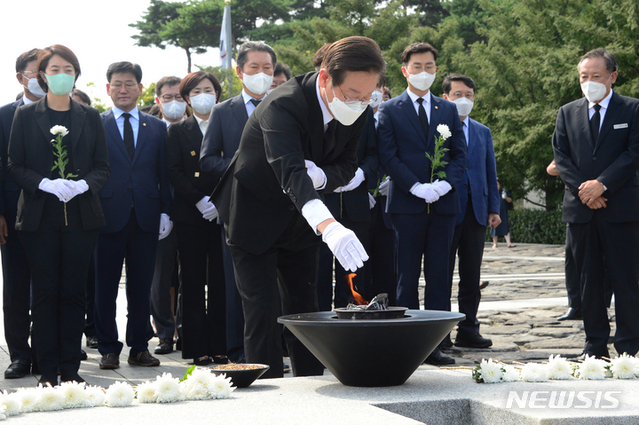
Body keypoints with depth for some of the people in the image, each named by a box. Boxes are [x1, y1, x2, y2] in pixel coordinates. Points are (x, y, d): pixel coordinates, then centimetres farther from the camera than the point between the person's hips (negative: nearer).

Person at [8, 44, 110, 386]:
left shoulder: (90, 117, 10)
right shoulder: (25, 116, 6)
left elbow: (102, 165, 8)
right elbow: (14, 165, 2)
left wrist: (82, 185, -12)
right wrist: (46, 184, -14)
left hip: (81, 214, 1)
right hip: (40, 217, -1)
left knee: (74, 293, 2)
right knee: (45, 292, -1)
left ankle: (70, 368, 8)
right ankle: (48, 372, 5)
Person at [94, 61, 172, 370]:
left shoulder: (157, 127, 13)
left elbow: (164, 174, 12)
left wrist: (165, 211, 3)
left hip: (146, 217, 2)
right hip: (109, 215, -2)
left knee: (141, 287, 6)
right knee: (105, 287, 1)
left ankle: (139, 347, 14)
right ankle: (108, 349, 9)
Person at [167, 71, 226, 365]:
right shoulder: (178, 131, 10)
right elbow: (174, 172, 1)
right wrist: (199, 200, -11)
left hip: (223, 214, 0)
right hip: (190, 216, 0)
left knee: (221, 281, -2)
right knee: (193, 282, -1)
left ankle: (220, 346, 2)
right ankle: (198, 349, 1)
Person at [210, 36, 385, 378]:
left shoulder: (356, 112, -14)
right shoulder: (283, 106, -36)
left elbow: (347, 166, -2)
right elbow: (290, 171, -51)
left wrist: (319, 176, -29)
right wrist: (328, 226, -68)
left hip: (300, 216, 6)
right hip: (254, 213, -6)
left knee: (304, 305, 13)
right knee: (262, 307, -9)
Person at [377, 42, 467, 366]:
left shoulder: (448, 110, 16)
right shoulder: (390, 110, 5)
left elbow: (459, 153, 11)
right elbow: (388, 156, -3)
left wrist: (446, 184, -8)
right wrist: (417, 187, -13)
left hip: (443, 203, 3)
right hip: (407, 204, -3)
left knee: (439, 275, 3)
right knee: (407, 277, -1)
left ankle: (434, 345, 6)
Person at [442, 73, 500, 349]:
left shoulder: (483, 132, 17)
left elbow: (491, 173, 17)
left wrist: (493, 208, 8)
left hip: (476, 210, 5)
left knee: (472, 277, 7)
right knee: (442, 275, 0)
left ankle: (468, 330, 13)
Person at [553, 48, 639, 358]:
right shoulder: (567, 112, 13)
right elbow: (561, 156, 6)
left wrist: (602, 184, -15)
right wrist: (582, 189, -9)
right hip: (580, 207, 3)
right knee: (589, 280, 6)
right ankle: (595, 345, 12)